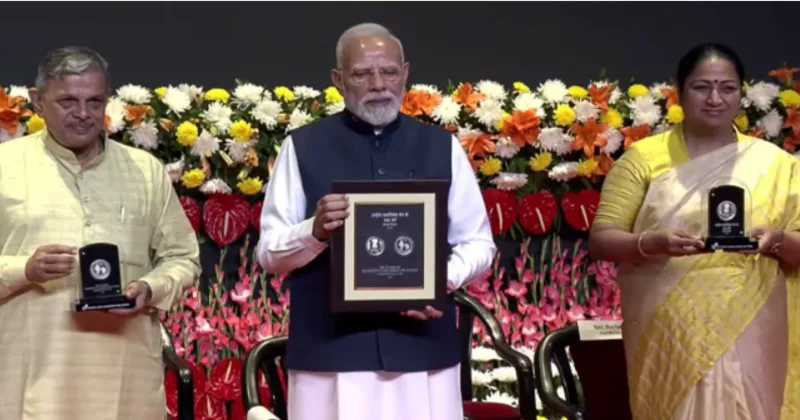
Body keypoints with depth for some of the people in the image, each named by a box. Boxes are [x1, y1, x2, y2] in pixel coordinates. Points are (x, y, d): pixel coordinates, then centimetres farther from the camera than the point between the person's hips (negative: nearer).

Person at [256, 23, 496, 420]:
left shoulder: (441, 146, 11)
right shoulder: (303, 147, 5)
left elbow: (478, 242, 12)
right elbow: (269, 250, 4)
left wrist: (445, 277, -9)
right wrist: (315, 231, -17)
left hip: (422, 346, 2)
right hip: (330, 348, -2)